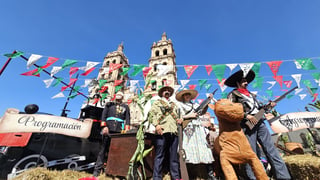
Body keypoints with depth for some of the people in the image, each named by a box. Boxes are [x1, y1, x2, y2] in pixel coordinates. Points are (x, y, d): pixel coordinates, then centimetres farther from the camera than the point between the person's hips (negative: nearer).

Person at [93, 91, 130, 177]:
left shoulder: (125, 107, 18)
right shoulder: (109, 104, 18)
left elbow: (127, 118, 7)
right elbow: (103, 115, 7)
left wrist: (126, 129, -6)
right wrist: (104, 126, -7)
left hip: (119, 131, 0)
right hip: (108, 129, 0)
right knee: (103, 149, 1)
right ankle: (97, 170, 10)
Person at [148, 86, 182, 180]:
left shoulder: (174, 104, 29)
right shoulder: (157, 102, 15)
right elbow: (151, 114, 2)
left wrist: (180, 119, 8)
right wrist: (156, 124, -13)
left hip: (174, 131, 4)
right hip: (162, 131, -4)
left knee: (174, 156, 6)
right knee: (159, 156, -2)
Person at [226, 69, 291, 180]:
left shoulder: (250, 93, 23)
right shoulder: (233, 94, -1)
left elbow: (257, 107, 25)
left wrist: (268, 105, 9)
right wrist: (247, 116, -16)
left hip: (260, 123, 7)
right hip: (247, 125, -7)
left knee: (271, 150, 8)